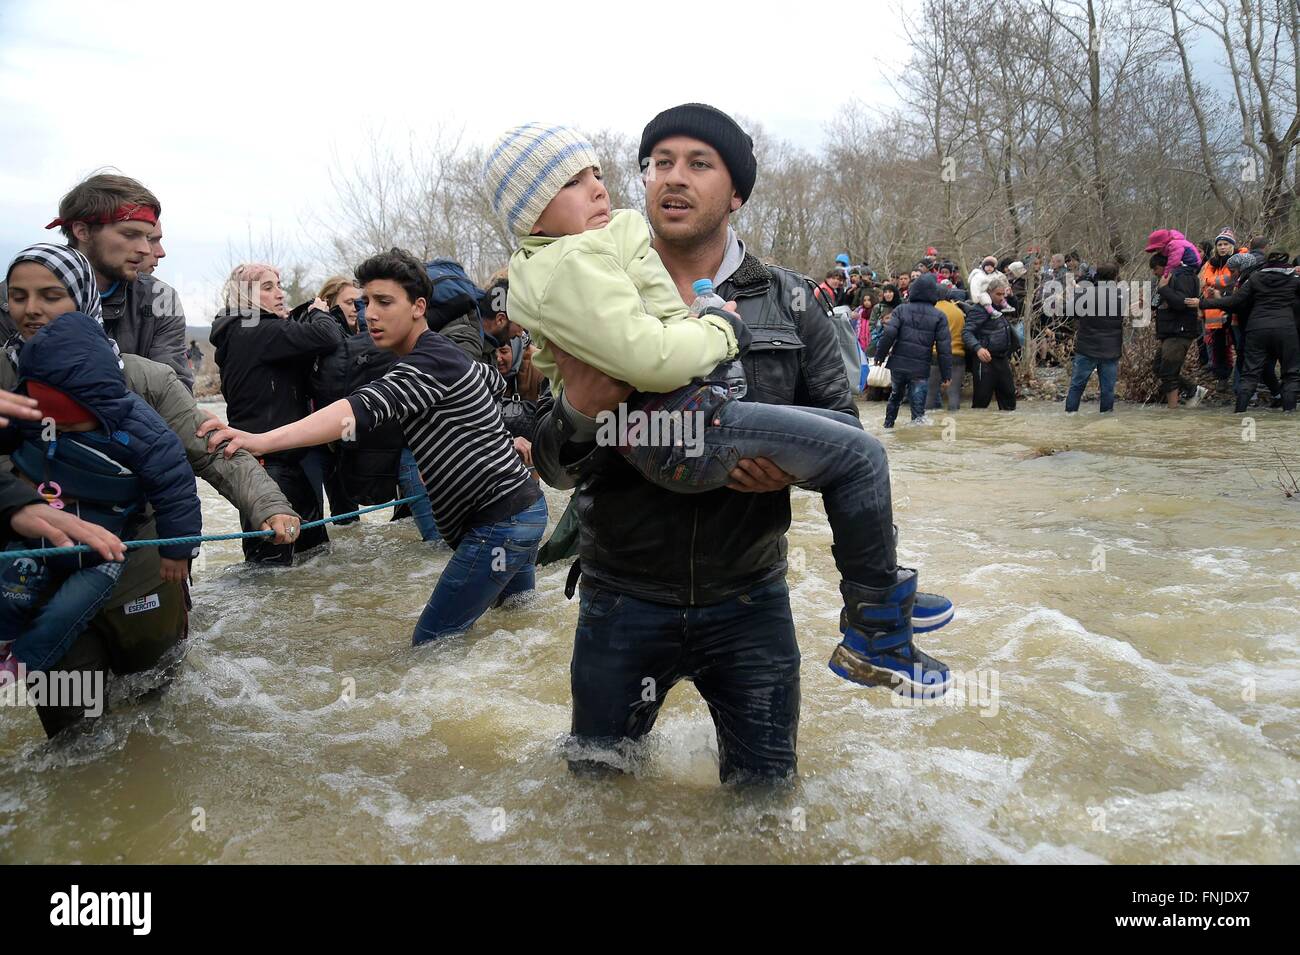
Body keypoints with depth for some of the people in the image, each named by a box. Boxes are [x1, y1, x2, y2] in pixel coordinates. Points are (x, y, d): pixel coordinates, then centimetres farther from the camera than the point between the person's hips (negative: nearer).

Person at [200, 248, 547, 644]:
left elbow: (365, 408, -34)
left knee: (432, 641, -8)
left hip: (500, 521, -11)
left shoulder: (431, 360, -18)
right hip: (525, 507, 11)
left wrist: (262, 440, -45)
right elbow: (494, 380, 35)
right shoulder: (448, 353, 14)